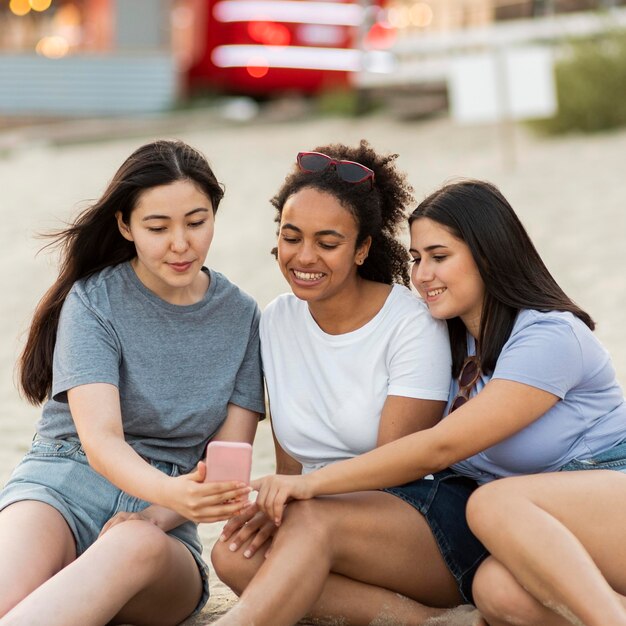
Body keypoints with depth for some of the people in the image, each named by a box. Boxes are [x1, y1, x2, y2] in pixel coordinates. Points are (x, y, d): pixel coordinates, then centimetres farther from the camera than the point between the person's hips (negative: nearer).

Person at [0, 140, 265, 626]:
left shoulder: (241, 317, 8)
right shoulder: (93, 299, -2)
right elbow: (99, 438, -15)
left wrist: (159, 517, -15)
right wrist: (169, 491, -37)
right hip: (66, 484, 0)